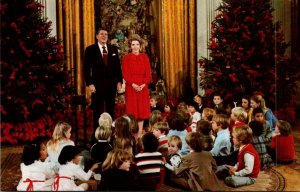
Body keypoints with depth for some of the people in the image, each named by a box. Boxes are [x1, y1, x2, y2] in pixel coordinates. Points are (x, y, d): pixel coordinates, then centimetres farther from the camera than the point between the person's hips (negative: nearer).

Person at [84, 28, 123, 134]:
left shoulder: (113, 49, 11)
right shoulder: (90, 49, 0)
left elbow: (118, 66, 11)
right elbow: (86, 68, -4)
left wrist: (119, 81, 3)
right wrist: (89, 84, -12)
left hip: (111, 84, 3)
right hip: (97, 85, -3)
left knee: (111, 110, 7)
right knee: (97, 110, 2)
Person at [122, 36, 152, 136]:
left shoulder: (145, 57, 8)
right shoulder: (126, 58, 2)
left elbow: (148, 72, 2)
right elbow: (125, 74, -4)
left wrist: (143, 84, -12)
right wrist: (133, 84, -17)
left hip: (143, 87, 2)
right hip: (131, 87, -2)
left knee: (142, 109, 4)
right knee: (132, 110, -2)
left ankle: (140, 132, 10)